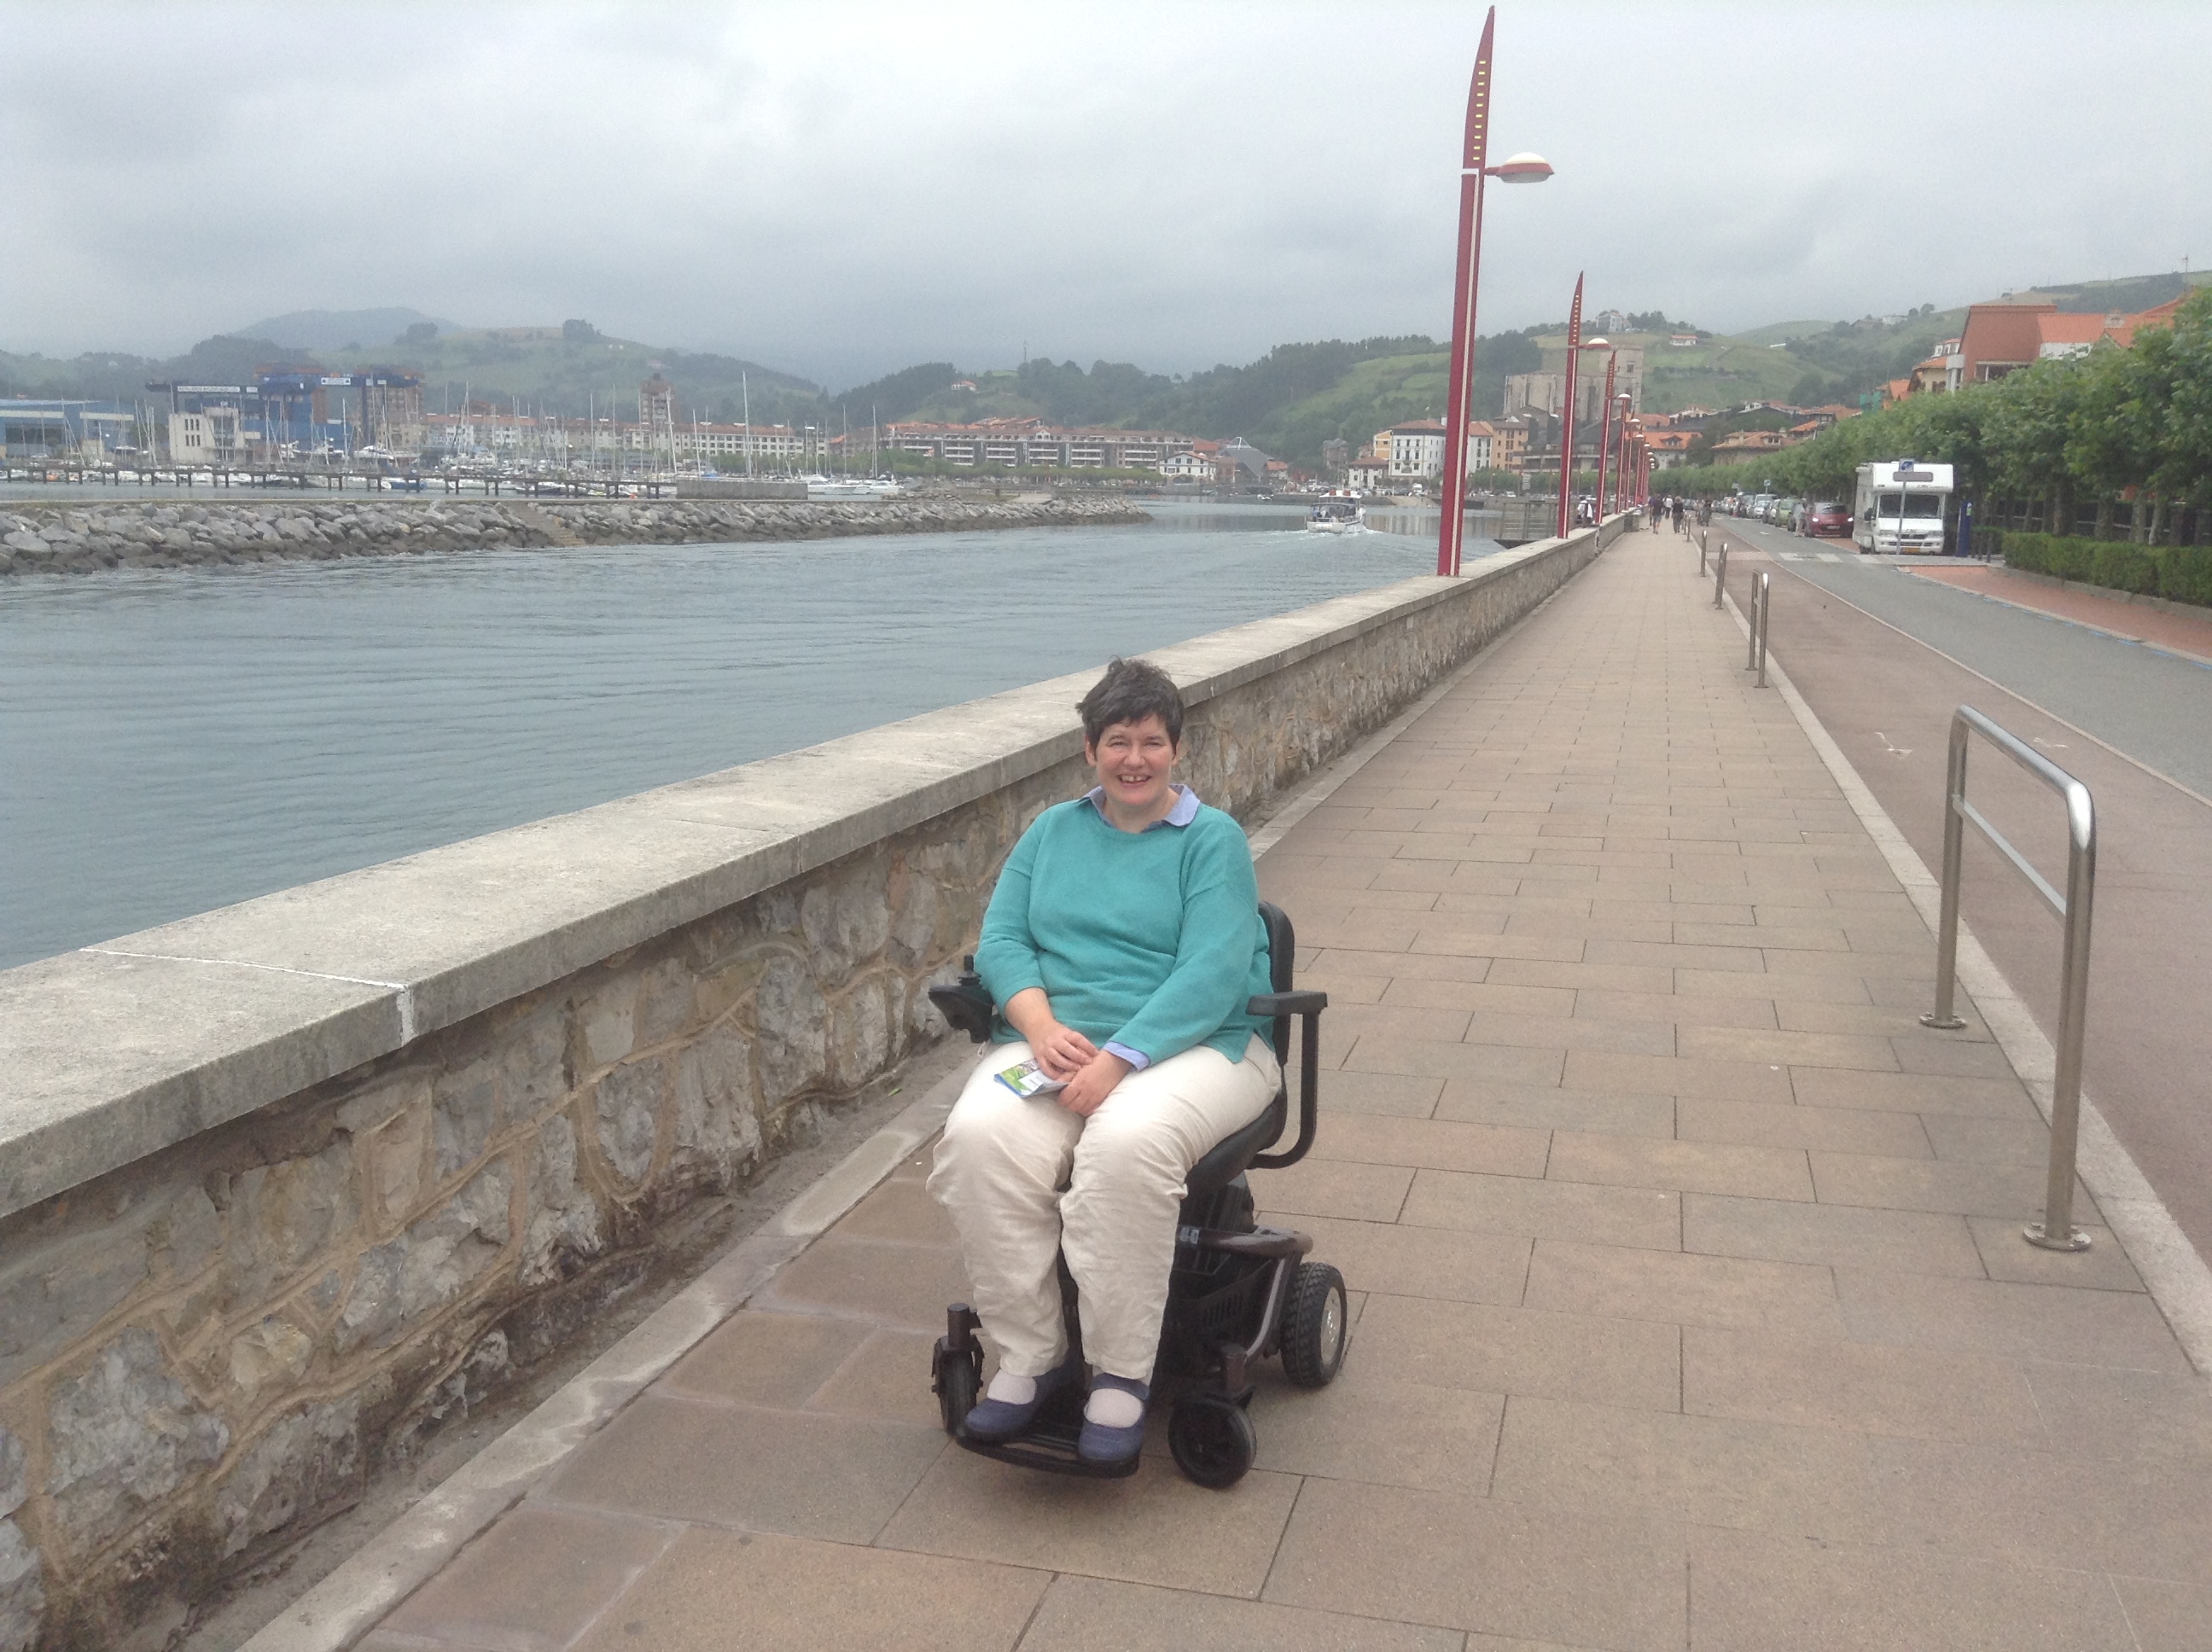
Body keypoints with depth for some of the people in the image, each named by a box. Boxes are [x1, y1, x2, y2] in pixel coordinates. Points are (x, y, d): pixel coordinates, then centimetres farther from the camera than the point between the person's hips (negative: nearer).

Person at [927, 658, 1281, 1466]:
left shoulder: (1213, 839, 2)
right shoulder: (1051, 831, 17)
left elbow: (1211, 973, -11)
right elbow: (1001, 940, 8)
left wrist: (1118, 1058, -23)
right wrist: (1042, 1026, -13)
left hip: (1193, 1045, -3)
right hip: (1054, 1039, 4)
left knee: (1126, 1144, -36)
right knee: (980, 1137, -28)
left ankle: (1122, 1374, -19)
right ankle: (1031, 1354, -13)